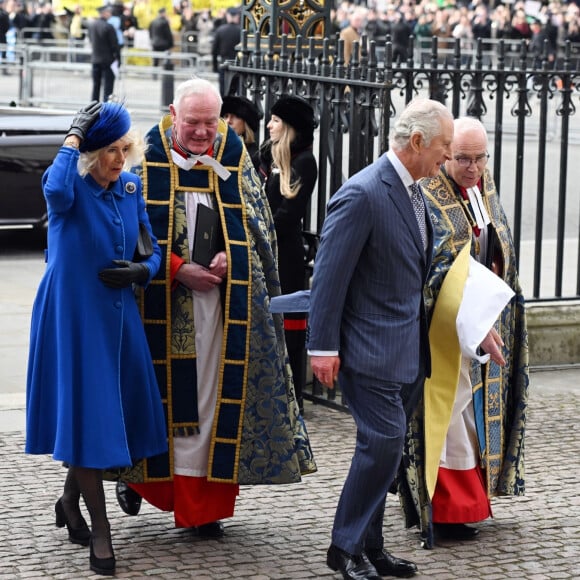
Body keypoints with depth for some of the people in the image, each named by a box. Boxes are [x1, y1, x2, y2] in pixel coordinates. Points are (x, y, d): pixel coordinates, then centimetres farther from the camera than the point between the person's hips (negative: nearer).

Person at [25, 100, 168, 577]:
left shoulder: (132, 188, 6)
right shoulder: (73, 185, -11)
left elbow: (155, 248, 13)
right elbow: (57, 191, -38)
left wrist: (142, 271, -9)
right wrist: (73, 139, -25)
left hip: (118, 313, 6)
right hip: (74, 314, -6)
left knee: (120, 412, 9)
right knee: (85, 414, -3)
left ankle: (71, 498, 33)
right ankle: (101, 532, 4)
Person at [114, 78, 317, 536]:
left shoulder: (232, 155, 6)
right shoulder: (149, 157, -1)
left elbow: (255, 221, 9)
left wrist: (230, 257, -10)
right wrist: (179, 269, -12)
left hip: (224, 297, 2)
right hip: (164, 300, -2)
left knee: (216, 396, 0)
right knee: (168, 391, 2)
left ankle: (206, 505, 6)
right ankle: (140, 475, 25)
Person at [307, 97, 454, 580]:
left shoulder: (414, 192, 11)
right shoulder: (363, 195, -18)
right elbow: (330, 273, -18)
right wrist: (323, 346, -18)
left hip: (407, 349, 9)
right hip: (372, 348, -9)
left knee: (385, 448, 13)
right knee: (384, 442, -11)